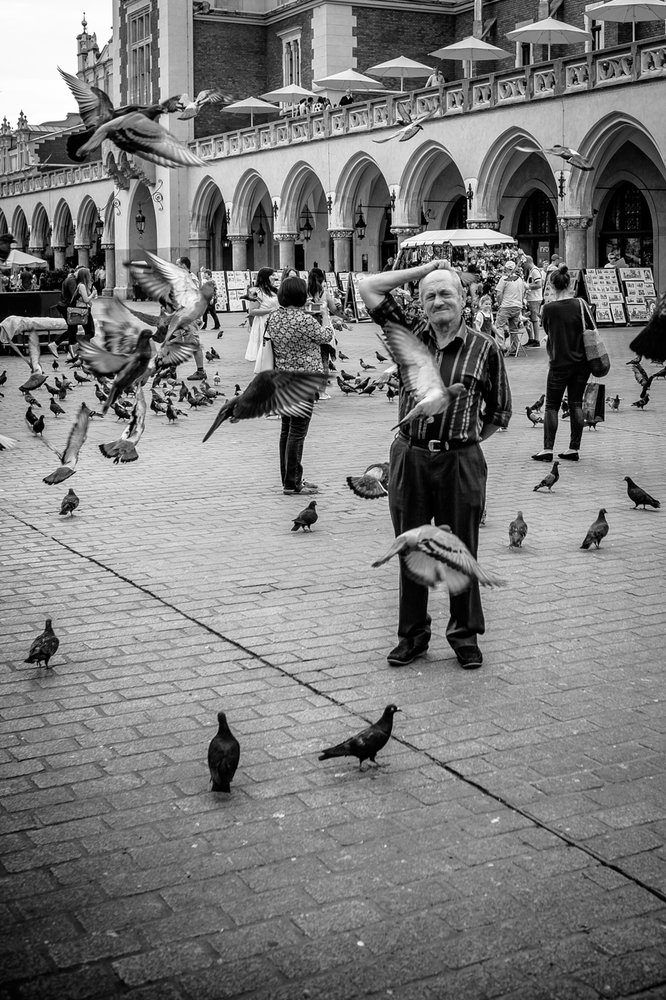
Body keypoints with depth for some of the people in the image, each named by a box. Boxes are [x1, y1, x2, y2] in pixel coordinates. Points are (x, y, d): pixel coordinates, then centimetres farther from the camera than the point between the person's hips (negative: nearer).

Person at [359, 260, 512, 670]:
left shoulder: (485, 349, 0)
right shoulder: (411, 332, 5)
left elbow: (500, 411, 9)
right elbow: (368, 287, 3)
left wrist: (467, 440, 7)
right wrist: (423, 269, 5)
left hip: (460, 461, -2)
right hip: (410, 457, 2)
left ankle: (466, 635, 23)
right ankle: (413, 634, 24)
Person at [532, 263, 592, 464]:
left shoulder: (548, 308, -9)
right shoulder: (580, 304, -6)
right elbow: (592, 330, -1)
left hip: (559, 363, -2)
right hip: (581, 362, 2)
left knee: (551, 405, 6)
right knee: (576, 404, 8)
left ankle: (547, 449, 3)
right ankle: (574, 449, 10)